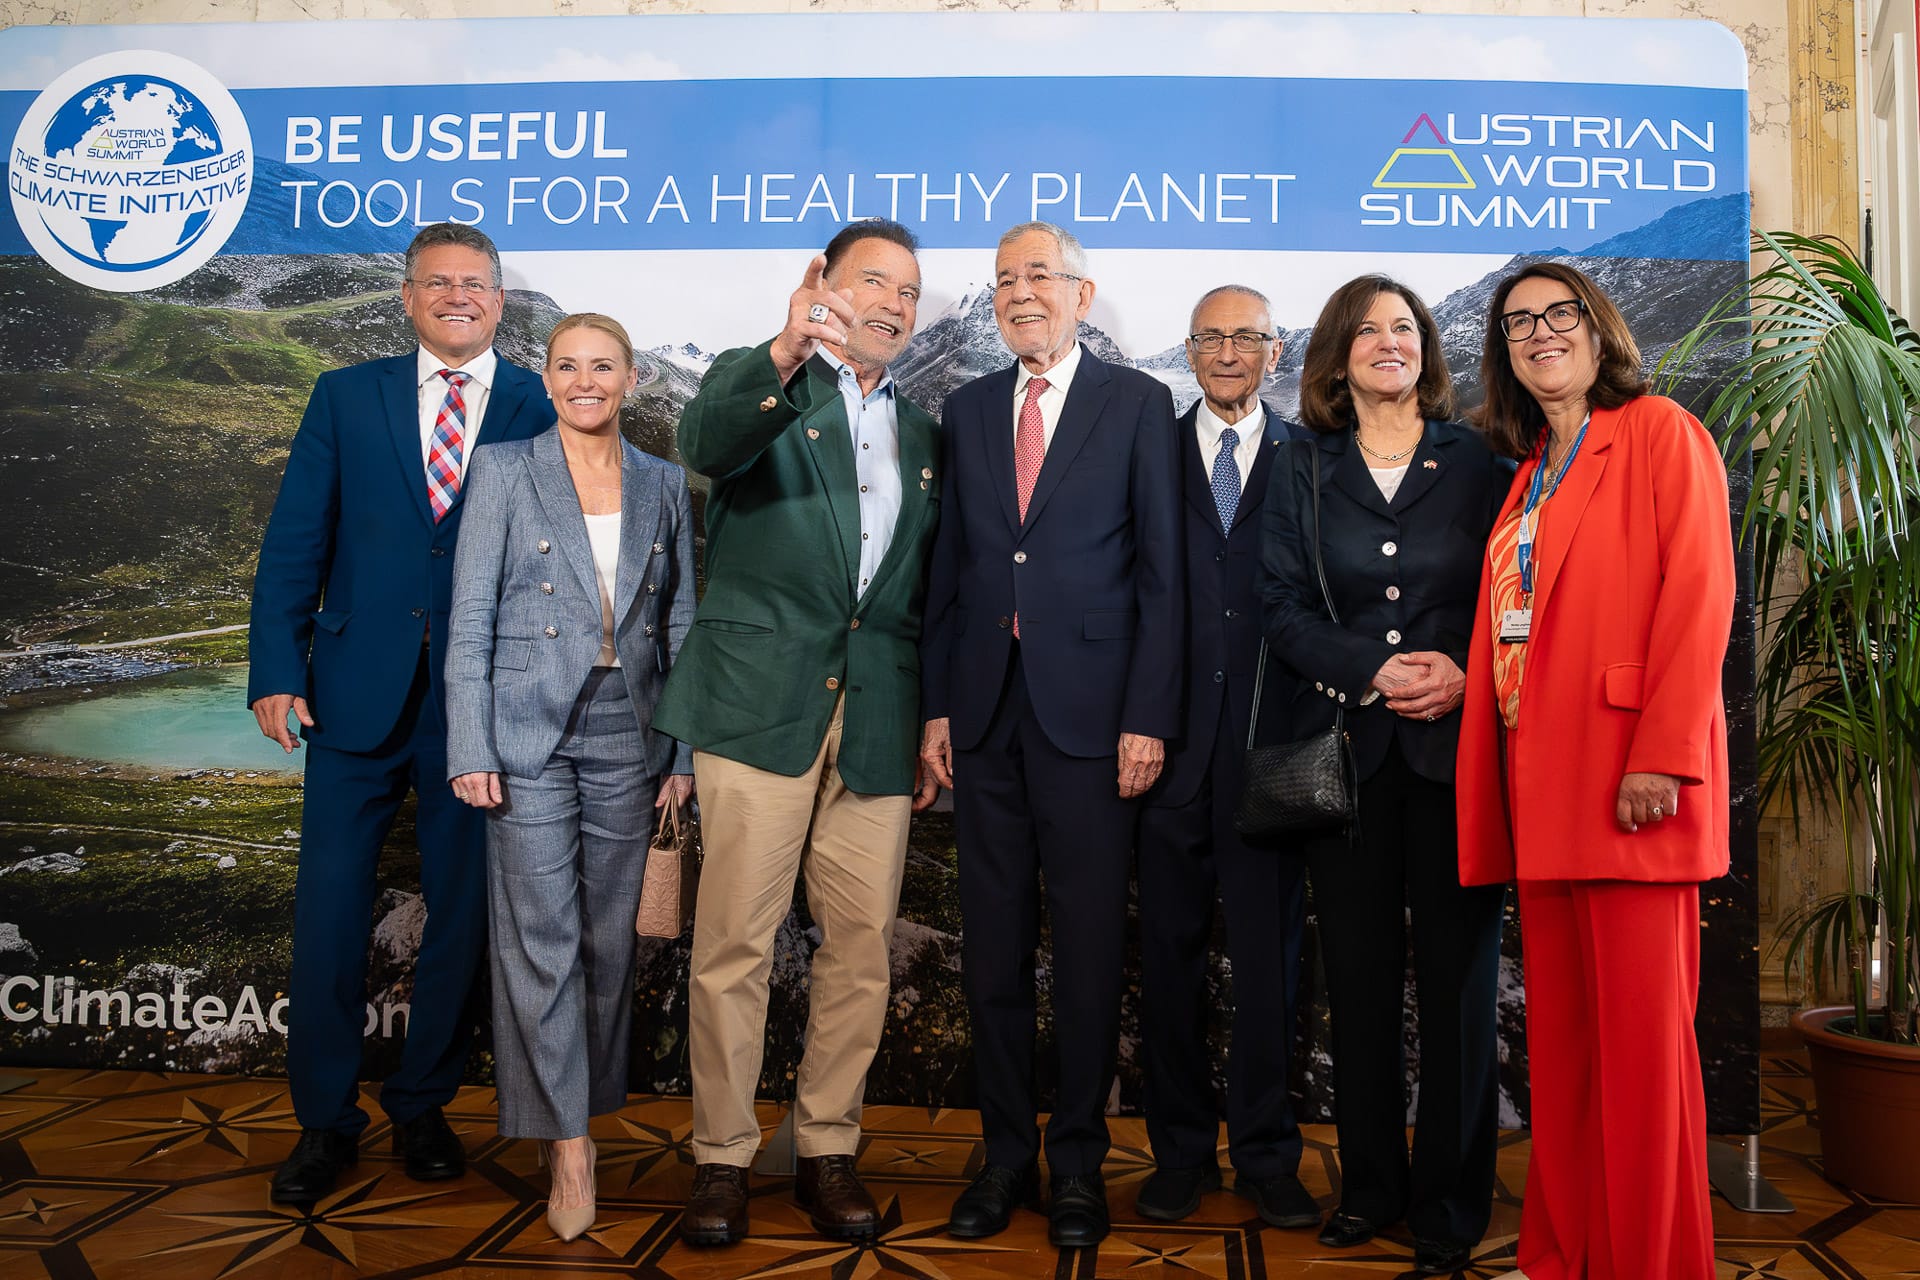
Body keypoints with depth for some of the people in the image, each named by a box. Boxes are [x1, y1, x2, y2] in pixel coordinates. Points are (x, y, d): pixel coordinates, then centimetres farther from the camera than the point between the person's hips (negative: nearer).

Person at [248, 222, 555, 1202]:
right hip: (359, 691, 1)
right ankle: (324, 1119, 21)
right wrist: (276, 670, -4)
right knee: (329, 906, 5)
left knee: (461, 910, 9)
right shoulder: (345, 398, 8)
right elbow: (293, 544, 5)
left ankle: (422, 1105, 27)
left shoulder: (542, 410, 3)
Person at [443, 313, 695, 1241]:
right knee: (542, 940, -4)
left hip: (628, 738, 3)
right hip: (530, 735, -3)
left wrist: (684, 753, 5)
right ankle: (567, 1141, 6)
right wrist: (471, 749, -9)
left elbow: (681, 623, 9)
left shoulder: (663, 485, 8)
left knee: (609, 937, 10)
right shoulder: (504, 470, 1)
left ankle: (593, 1096, 28)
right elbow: (470, 620, -2)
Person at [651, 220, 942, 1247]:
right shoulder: (756, 381, 7)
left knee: (862, 943, 4)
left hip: (877, 718, 4)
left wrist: (937, 725, 11)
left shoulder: (924, 435, 20)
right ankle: (722, 1156, 12)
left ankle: (828, 1150, 19)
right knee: (734, 940, -3)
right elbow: (707, 442, -19)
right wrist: (785, 354, -37)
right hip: (761, 700, -4)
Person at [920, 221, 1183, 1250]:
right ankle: (1006, 1152, 23)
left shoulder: (1139, 404, 3)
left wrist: (1147, 717, -9)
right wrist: (936, 705, 6)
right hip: (984, 710, 4)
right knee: (992, 943, 9)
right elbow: (948, 568, 13)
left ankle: (1078, 1160, 18)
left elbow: (1161, 573, -2)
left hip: (1089, 708, -3)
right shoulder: (967, 410, 14)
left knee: (1088, 945, 3)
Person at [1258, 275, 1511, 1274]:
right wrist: (1376, 668, -12)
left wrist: (1464, 673, -15)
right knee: (1360, 973, 6)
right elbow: (1283, 609, 3)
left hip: (1456, 744, -1)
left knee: (1457, 969, 2)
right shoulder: (1300, 473, 11)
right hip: (1347, 743, 1)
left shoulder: (1477, 464, 8)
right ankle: (1370, 1183, 20)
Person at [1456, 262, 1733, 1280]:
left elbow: (1700, 594, -9)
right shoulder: (1528, 477, 22)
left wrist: (1664, 756, -18)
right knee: (1559, 1029, 9)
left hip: (1630, 778, -7)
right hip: (1539, 785, 7)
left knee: (1642, 1033, -3)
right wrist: (1490, 788, 10)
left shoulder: (1660, 433, 1)